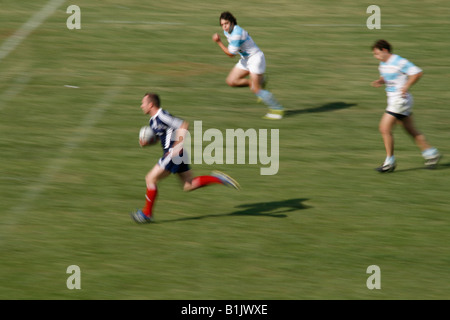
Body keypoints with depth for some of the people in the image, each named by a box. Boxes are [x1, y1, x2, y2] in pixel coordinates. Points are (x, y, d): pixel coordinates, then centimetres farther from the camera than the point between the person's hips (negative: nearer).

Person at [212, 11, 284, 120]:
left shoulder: (237, 34, -28)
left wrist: (219, 42, -23)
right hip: (245, 59, 9)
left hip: (255, 58, -9)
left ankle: (277, 109, 5)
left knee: (256, 89, -8)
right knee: (231, 81, 2)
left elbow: (231, 54, -25)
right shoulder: (227, 31, 2)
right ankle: (260, 81, 15)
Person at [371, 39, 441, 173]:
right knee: (411, 130, 13)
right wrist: (380, 81, 4)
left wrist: (406, 86, -22)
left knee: (385, 129, -10)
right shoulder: (383, 64, 10)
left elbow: (417, 73, -17)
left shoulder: (399, 62, -18)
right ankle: (431, 153, 22)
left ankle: (390, 162, -2)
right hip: (393, 100, 9)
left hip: (400, 100, -9)